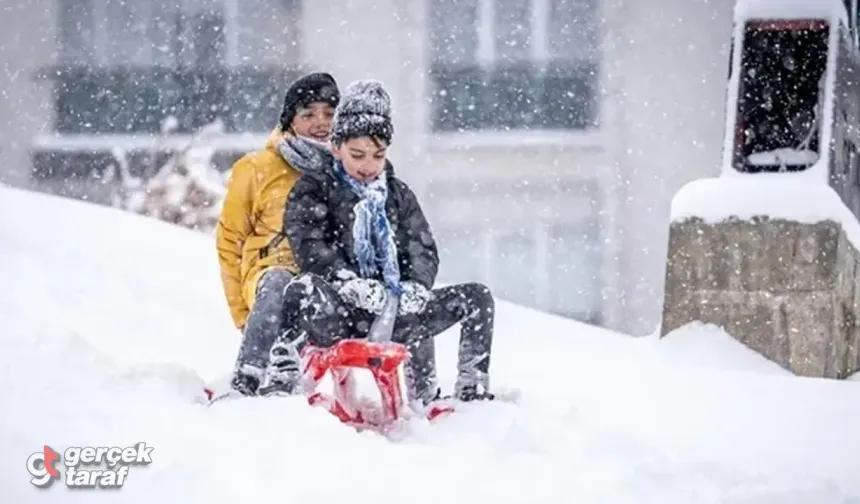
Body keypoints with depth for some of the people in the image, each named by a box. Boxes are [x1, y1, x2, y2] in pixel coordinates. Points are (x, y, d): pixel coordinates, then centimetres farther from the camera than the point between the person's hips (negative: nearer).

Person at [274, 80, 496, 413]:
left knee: (478, 297, -5)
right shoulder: (312, 191, 6)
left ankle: (472, 390, -7)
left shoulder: (399, 195, 21)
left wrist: (415, 286, -11)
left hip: (393, 313, 5)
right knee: (304, 289, -38)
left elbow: (423, 250, 13)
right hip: (340, 314, -5)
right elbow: (311, 250, -10)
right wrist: (353, 284, -27)